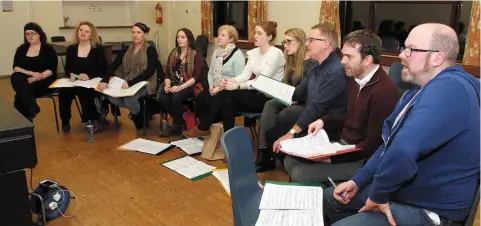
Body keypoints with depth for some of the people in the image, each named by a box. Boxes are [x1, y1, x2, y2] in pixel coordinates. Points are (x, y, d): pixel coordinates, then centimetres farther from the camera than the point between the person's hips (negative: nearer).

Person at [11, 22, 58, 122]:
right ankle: (31, 112, -29)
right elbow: (15, 67, 3)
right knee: (15, 77, -32)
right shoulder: (21, 49, 14)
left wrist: (36, 78, -23)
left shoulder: (48, 49, 3)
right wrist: (32, 73, -17)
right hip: (25, 79, 4)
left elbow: (52, 69, -7)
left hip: (44, 81, -3)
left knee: (23, 89, -33)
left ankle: (23, 117, -14)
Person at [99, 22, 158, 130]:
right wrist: (105, 80, -16)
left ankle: (140, 117, -2)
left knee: (129, 98, -33)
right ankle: (137, 108, 2)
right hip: (127, 83, 5)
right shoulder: (126, 50, 12)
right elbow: (113, 66, 3)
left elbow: (150, 71, -16)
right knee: (112, 97, -23)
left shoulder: (150, 50, -4)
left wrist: (130, 83, -27)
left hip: (145, 84, -5)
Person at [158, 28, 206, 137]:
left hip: (192, 86, -5)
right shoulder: (173, 53, 13)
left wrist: (180, 87, -25)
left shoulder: (197, 54, -4)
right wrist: (167, 85, -13)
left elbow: (196, 77, -14)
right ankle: (180, 121, -5)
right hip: (175, 85, 5)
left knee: (176, 97, -34)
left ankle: (178, 126, -9)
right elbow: (168, 73, 9)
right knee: (162, 96, -25)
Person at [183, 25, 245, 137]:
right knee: (199, 98, -16)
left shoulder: (237, 54, -12)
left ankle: (202, 128, -9)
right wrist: (211, 86, -6)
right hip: (215, 88, 7)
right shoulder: (216, 52, 12)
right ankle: (206, 127, -1)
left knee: (216, 102, -29)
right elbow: (210, 72, 14)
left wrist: (220, 88, -20)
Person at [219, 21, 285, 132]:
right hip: (256, 93, 7)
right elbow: (245, 75, 1)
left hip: (269, 97, -7)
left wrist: (237, 86, -28)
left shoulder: (275, 53, -14)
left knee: (231, 93, -23)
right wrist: (230, 81, -19)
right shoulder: (253, 52, 10)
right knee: (228, 101, -21)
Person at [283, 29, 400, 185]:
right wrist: (324, 121, 3)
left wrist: (333, 158, -20)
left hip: (361, 160, -9)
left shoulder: (384, 91, -24)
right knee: (291, 161, 4)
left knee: (300, 174, -16)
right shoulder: (356, 79, 6)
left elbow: (373, 145, -22)